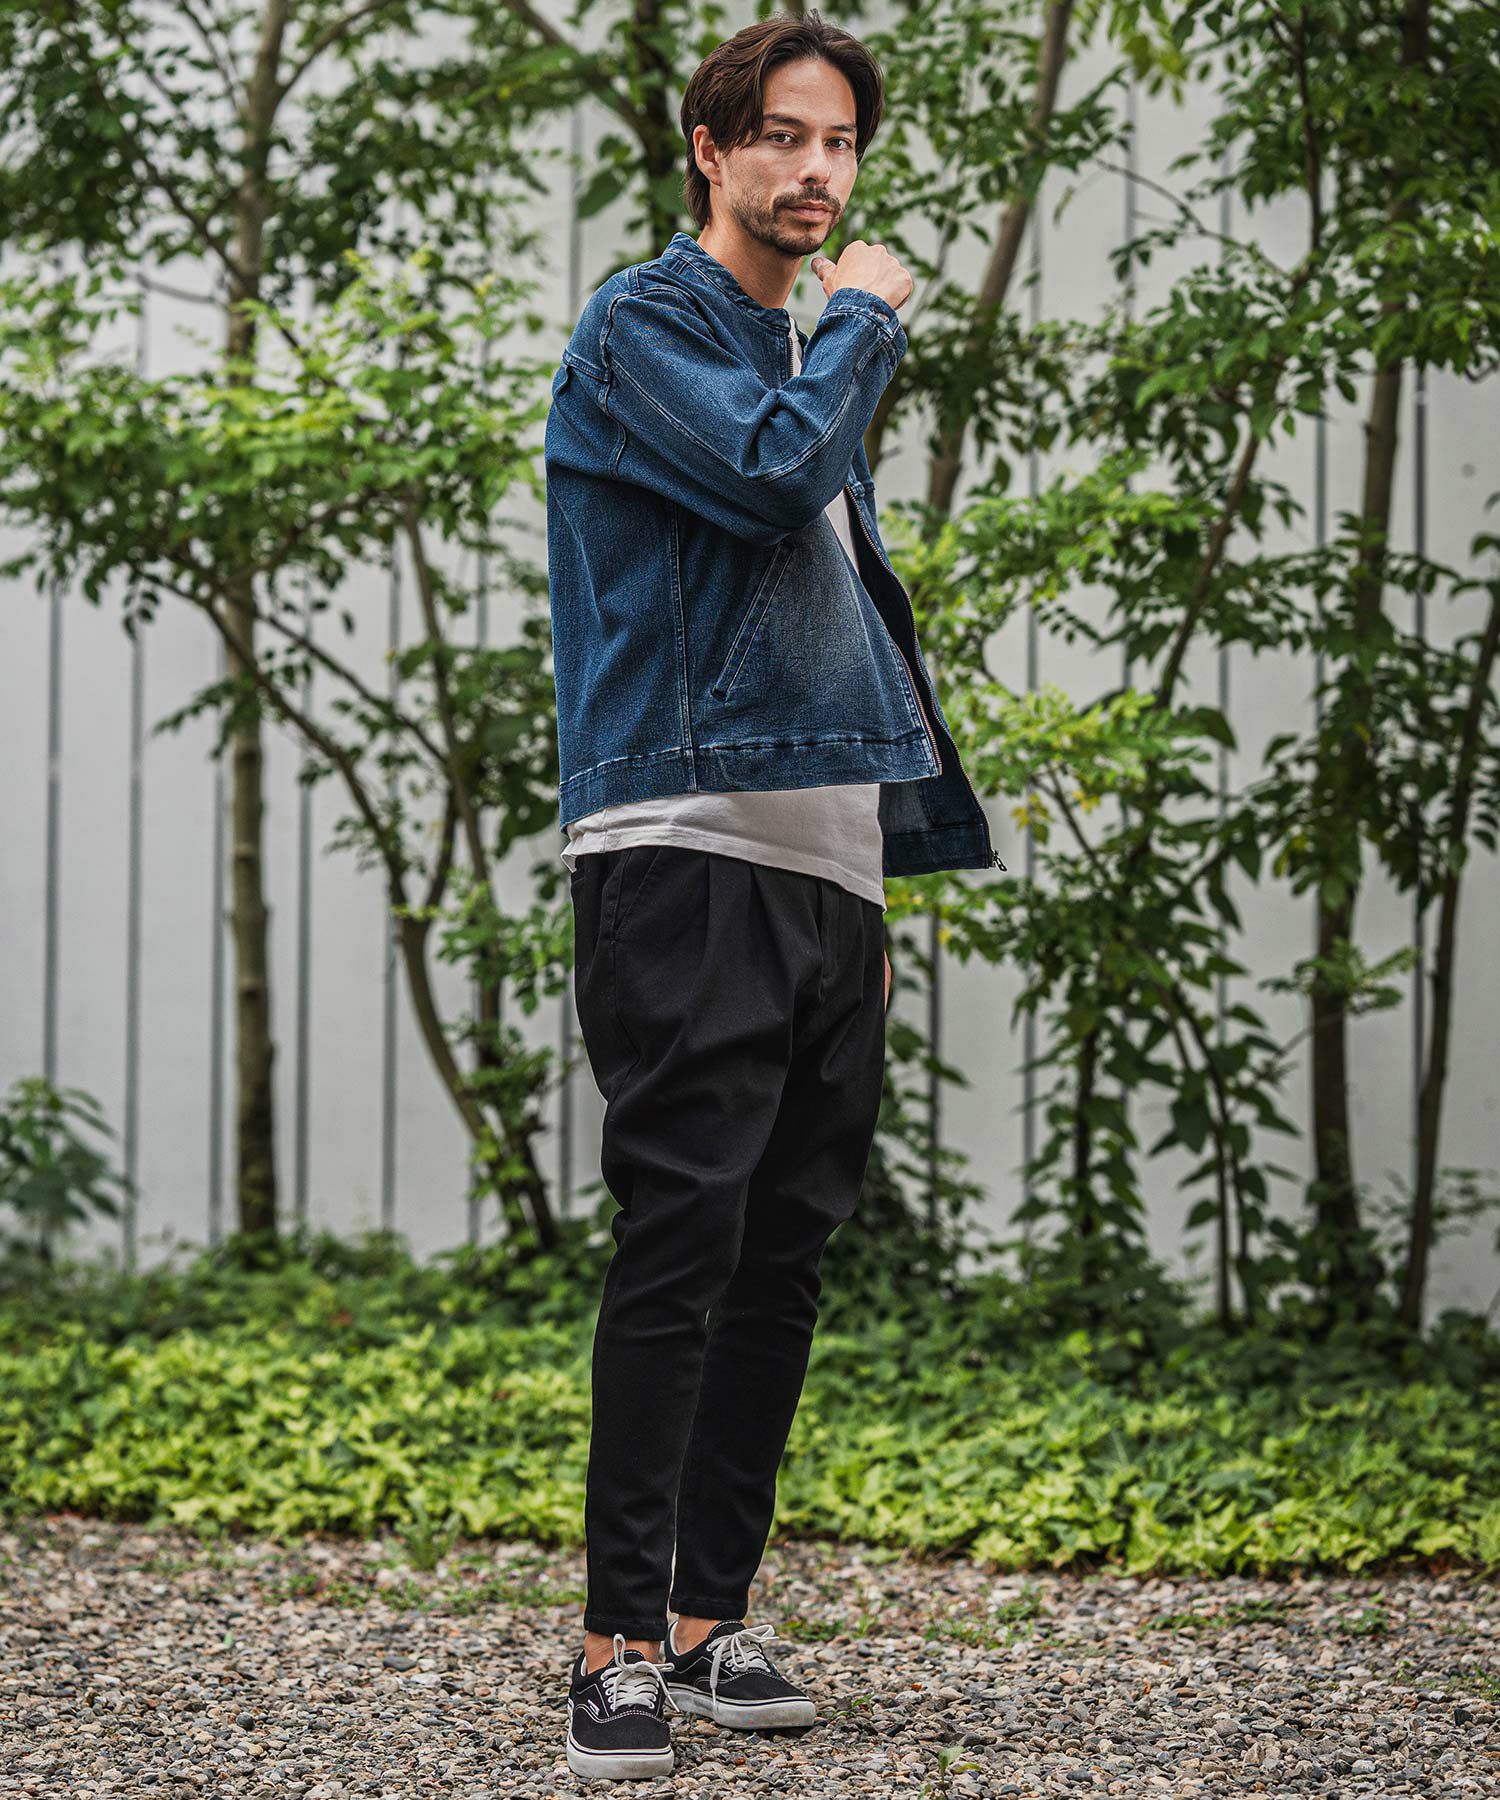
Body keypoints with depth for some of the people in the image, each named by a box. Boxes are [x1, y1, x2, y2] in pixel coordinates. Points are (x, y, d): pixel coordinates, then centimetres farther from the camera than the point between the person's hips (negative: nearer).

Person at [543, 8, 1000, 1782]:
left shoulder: (810, 360, 23)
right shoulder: (645, 325, -2)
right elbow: (766, 470, -22)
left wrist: (889, 880, 21)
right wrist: (867, 319, -4)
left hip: (825, 863, 8)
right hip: (682, 854, -8)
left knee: (785, 1251, 6)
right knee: (684, 1237, -13)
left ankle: (713, 1615, 12)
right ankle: (621, 1643, -11)